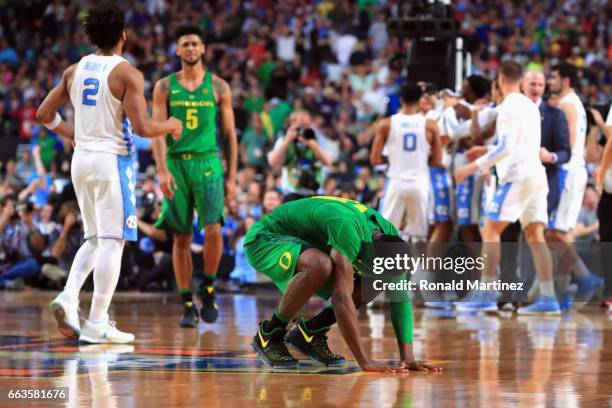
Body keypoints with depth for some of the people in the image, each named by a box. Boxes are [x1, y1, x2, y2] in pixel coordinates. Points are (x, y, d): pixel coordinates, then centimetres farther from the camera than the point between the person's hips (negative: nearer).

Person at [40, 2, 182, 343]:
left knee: (94, 239, 19)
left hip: (81, 159, 6)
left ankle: (69, 297, -3)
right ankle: (97, 324, -3)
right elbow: (142, 127, -19)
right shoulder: (128, 74, -11)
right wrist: (170, 126, 1)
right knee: (112, 241, -1)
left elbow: (45, 115, 11)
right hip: (112, 160, -6)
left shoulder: (75, 71, 7)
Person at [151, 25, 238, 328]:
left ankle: (208, 289, 3)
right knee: (181, 237, 2)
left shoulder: (218, 86, 6)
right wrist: (163, 171, -15)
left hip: (208, 164, -1)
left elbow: (229, 134, 8)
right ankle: (188, 306, 8)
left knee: (212, 228, -18)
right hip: (176, 163, 1)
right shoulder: (165, 87, 6)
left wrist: (232, 177, 3)